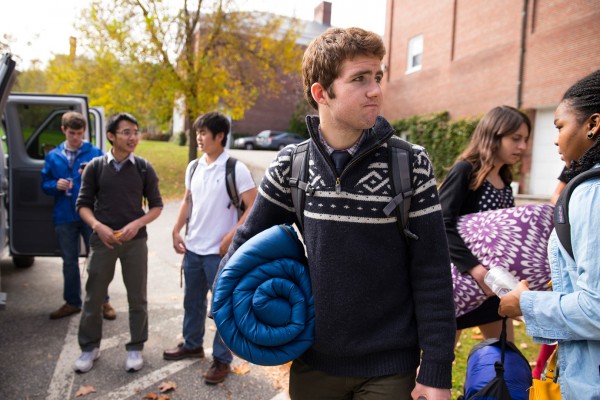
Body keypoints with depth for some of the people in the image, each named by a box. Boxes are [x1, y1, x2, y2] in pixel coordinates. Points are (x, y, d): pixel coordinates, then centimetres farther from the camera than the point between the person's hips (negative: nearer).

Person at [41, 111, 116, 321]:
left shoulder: (95, 153, -1)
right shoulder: (53, 156, 8)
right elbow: (44, 184, 11)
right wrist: (56, 185, -10)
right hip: (64, 217, 3)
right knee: (69, 262, 13)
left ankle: (102, 301, 18)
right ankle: (72, 302, 27)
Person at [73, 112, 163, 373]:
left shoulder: (144, 168, -1)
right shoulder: (95, 167, -1)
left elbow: (156, 206, 3)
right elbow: (83, 204, 2)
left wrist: (137, 224, -14)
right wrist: (98, 226, -16)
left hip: (135, 240, 0)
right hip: (103, 239, 0)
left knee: (137, 298, 7)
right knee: (93, 297, 9)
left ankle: (135, 348, 23)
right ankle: (89, 347, 28)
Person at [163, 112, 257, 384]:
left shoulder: (236, 169, -14)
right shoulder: (193, 167, 6)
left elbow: (254, 207, -14)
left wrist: (231, 237, -18)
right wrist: (176, 230, 8)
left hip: (219, 252, -6)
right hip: (192, 248, 7)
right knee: (192, 300, 21)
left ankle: (222, 360, 20)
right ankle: (192, 344, 41)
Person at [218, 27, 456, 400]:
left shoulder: (410, 164, -11)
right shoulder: (291, 164, -7)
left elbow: (432, 276, -9)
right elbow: (248, 242, 4)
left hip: (389, 367, -2)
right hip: (312, 360, 3)